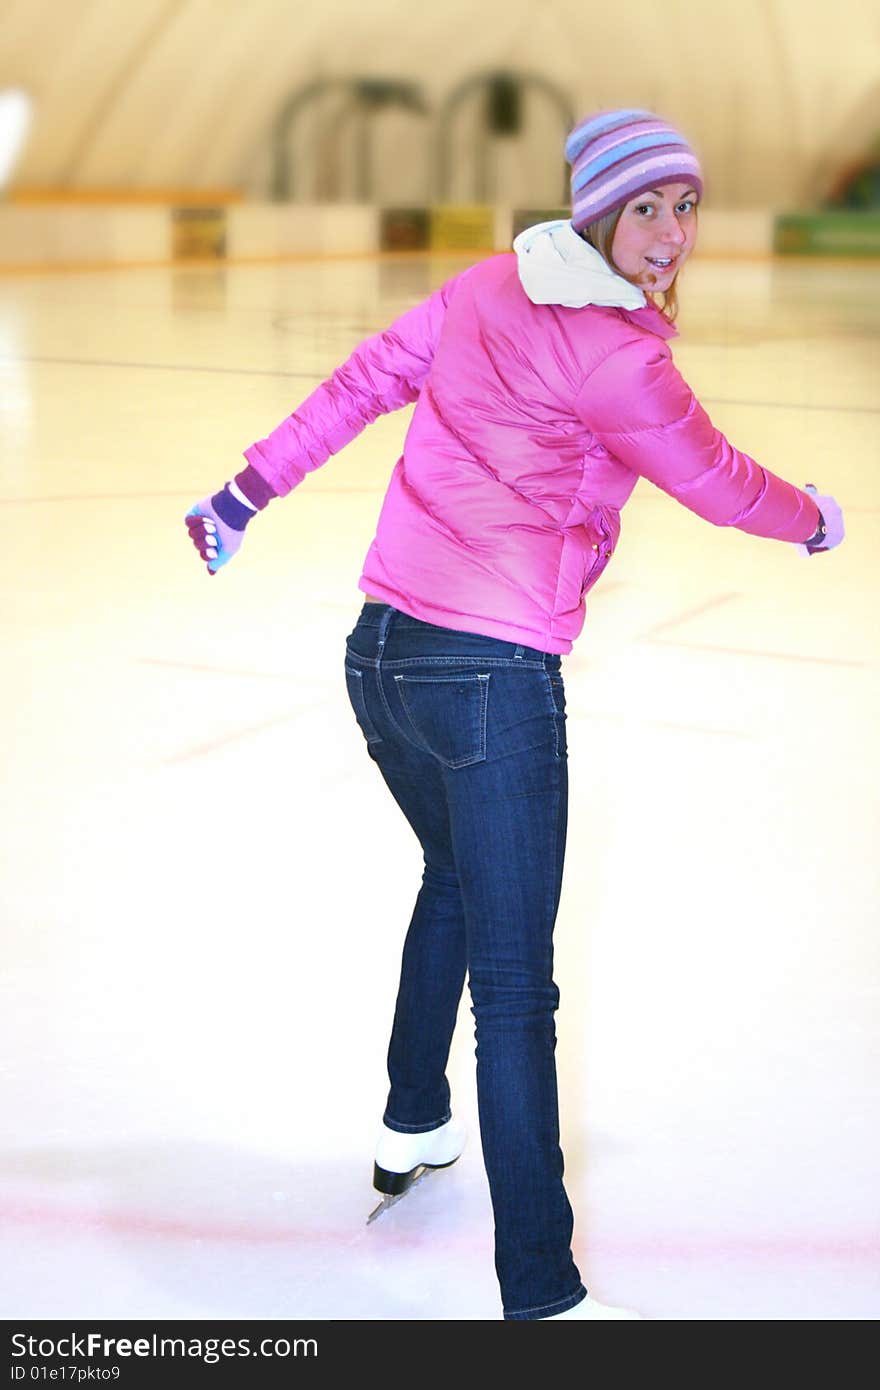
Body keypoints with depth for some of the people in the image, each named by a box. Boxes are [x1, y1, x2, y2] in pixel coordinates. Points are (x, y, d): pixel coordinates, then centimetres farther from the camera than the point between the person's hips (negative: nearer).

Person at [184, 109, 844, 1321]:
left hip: (382, 653, 9)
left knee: (453, 878, 31)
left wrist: (248, 492, 25)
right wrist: (816, 519, 20)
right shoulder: (612, 353, -12)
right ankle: (541, 1293, -2)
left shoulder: (484, 290, 9)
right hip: (493, 676, -9)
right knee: (514, 990, -7)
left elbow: (361, 383, 15)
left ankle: (413, 1130, 48)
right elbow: (718, 484, 0)